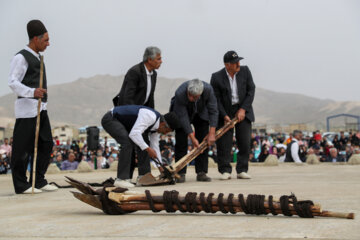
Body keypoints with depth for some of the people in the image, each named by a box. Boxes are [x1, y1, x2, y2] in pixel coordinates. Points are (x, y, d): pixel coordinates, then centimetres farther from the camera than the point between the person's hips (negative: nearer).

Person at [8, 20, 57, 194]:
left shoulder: (37, 58, 22)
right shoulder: (21, 58, -6)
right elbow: (12, 82, -15)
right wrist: (32, 92, -28)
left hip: (41, 108, 9)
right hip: (27, 108, -9)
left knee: (46, 144, 8)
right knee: (23, 147, -6)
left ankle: (38, 181, 16)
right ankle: (21, 185, -1)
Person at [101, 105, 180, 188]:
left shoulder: (156, 126, 5)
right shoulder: (150, 116, -25)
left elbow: (155, 148, 10)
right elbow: (134, 133, -33)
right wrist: (148, 149, -32)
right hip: (110, 119, -10)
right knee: (128, 142, -25)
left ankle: (125, 178, 12)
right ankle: (121, 179, -22)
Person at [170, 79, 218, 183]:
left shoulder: (208, 89, -34)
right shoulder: (179, 94, -39)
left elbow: (213, 111, -24)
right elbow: (183, 117, -31)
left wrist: (211, 134, -28)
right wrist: (192, 138, -30)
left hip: (201, 113, 2)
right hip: (182, 112, -2)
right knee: (181, 143, -9)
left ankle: (201, 173, -1)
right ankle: (180, 174, -5)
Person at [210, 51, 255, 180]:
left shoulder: (245, 71, -4)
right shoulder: (217, 77, -10)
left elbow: (251, 91, -2)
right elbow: (216, 99, -8)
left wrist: (243, 109, -9)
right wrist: (225, 116, -14)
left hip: (243, 111, 2)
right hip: (224, 112, -2)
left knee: (245, 142, -2)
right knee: (224, 143, -3)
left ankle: (242, 170, 6)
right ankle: (225, 171, 7)